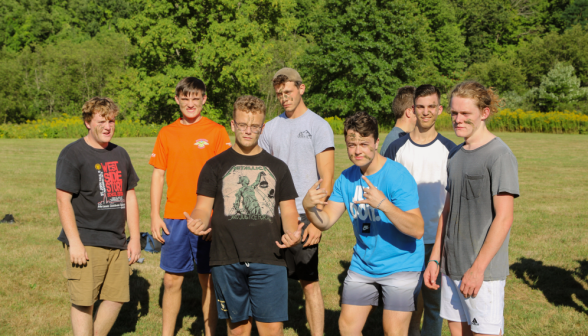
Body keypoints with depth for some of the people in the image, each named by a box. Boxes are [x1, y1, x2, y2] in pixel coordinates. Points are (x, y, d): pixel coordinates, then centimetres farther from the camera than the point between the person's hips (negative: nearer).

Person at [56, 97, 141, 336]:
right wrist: (74, 242, -15)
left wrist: (135, 238, 12)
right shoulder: (72, 154, -5)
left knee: (117, 298, 7)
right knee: (83, 302, -5)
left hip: (117, 242, 6)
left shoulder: (120, 154, 14)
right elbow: (63, 201, -9)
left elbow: (129, 197, 17)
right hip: (86, 243, -6)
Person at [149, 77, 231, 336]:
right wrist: (155, 215, 2)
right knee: (172, 280, 7)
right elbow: (158, 175, 10)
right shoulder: (166, 133, 8)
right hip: (174, 218, 2)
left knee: (208, 281, 6)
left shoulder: (216, 132, 0)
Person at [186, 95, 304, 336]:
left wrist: (292, 233, -9)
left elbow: (288, 210, 13)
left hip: (268, 260, 0)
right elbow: (204, 208, 5)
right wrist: (198, 222, -19)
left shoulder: (277, 167, 13)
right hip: (227, 260, 0)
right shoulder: (216, 166, 9)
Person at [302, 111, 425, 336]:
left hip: (400, 265, -6)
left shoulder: (398, 176, -20)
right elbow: (325, 221, -1)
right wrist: (309, 207, -23)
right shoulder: (347, 178, 0)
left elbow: (417, 230, -27)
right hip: (363, 265, 6)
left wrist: (384, 204, -40)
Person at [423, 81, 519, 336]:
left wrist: (478, 268, -17)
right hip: (452, 267, 7)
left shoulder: (499, 156, -11)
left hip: (483, 270, -7)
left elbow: (503, 219, -15)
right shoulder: (455, 155, 12)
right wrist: (435, 259, 12)